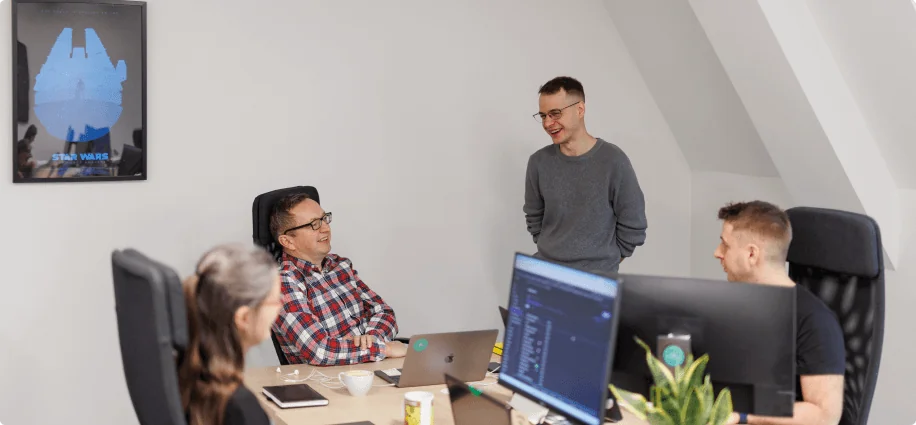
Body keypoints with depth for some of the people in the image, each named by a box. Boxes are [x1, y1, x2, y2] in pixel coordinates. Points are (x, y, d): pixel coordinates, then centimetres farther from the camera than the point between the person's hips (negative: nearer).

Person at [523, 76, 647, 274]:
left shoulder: (613, 161, -9)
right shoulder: (538, 162, 3)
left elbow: (633, 227, -3)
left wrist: (604, 262, 0)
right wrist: (548, 251, 10)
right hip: (545, 267, 4)